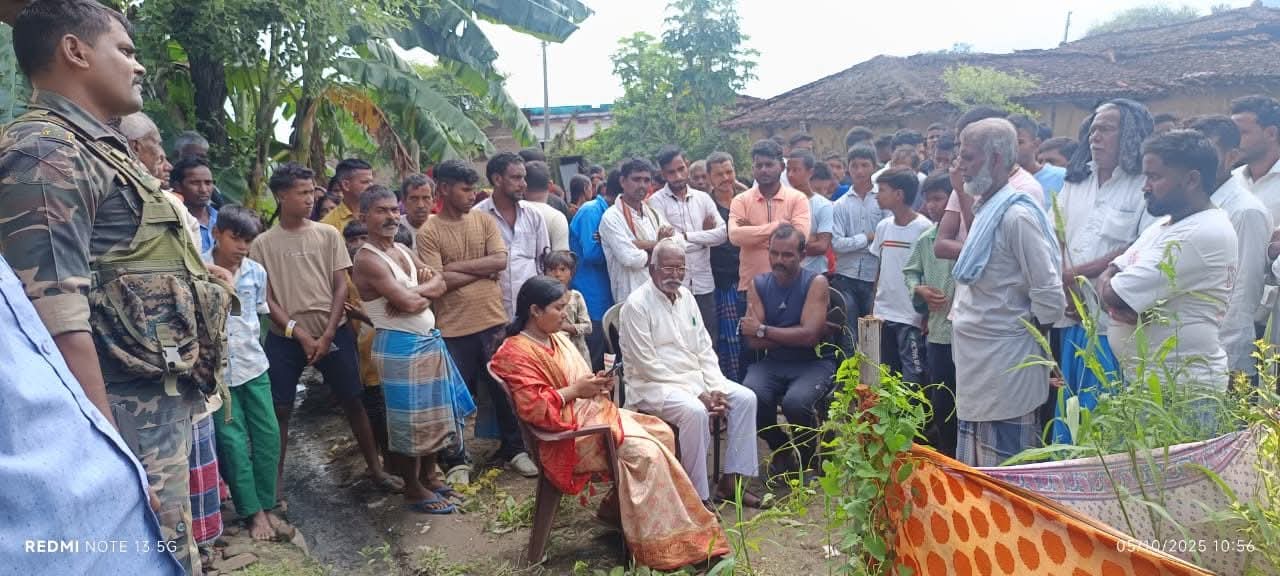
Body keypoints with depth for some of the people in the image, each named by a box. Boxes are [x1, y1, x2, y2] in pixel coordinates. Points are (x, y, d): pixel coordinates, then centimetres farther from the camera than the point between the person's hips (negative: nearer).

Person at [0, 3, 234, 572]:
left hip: (162, 410, 10)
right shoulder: (46, 152, -13)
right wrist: (110, 452, -22)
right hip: (126, 417, -10)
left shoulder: (97, 151, 17)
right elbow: (58, 321, -22)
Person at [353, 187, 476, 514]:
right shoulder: (367, 259, -16)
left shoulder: (402, 250, 11)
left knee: (434, 413, 17)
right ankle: (413, 490, 18)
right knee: (410, 420, 2)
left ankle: (429, 477, 33)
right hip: (400, 346, -9)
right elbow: (408, 302, -25)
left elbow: (440, 284, 7)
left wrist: (414, 293, -12)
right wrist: (424, 289, -5)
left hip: (430, 340, 9)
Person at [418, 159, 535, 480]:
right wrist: (483, 270, -11)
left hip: (493, 321, 3)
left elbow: (500, 261, -8)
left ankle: (513, 449, 30)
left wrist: (458, 265, -12)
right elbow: (438, 281, -15)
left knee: (504, 388, 13)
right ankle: (456, 460, 25)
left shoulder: (484, 221, 4)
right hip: (453, 327, -3)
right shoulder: (428, 233, -5)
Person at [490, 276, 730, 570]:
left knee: (662, 432, -2)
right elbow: (532, 408, -24)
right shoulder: (515, 353, -14)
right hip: (567, 434, -10)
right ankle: (661, 542, -13)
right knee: (645, 452, -23)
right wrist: (575, 390, -19)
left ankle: (618, 505, 3)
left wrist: (597, 383, 0)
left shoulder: (557, 339, 13)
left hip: (591, 412, 10)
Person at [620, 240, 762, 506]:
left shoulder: (685, 296, 11)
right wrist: (697, 394, -19)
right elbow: (648, 365, -17)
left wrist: (715, 388, -6)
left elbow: (705, 349, 11)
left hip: (694, 378, 8)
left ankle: (731, 480, -2)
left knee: (745, 398, -9)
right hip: (653, 385, -8)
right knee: (695, 411, -34)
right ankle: (698, 496, -19)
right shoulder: (637, 304, -13)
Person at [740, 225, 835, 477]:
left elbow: (809, 335, -18)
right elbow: (753, 341, -4)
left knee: (795, 401, -33)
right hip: (773, 363, 3)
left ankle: (806, 460, 1)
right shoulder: (758, 284, 4)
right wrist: (794, 335, -14)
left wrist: (763, 330, -11)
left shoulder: (815, 283, -6)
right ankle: (780, 449, 5)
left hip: (814, 362, -3)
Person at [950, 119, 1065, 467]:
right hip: (977, 369, 9)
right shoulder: (987, 210, 12)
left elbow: (1049, 298, -19)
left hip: (1003, 372, -9)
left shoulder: (1016, 215, -17)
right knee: (972, 478, 18)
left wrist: (1023, 334, -5)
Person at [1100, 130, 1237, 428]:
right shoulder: (1165, 224, 12)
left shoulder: (1205, 233, -19)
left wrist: (1112, 288, -1)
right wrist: (1121, 304, -12)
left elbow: (1116, 294, -23)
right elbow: (1108, 278, 10)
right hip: (1142, 379, 9)